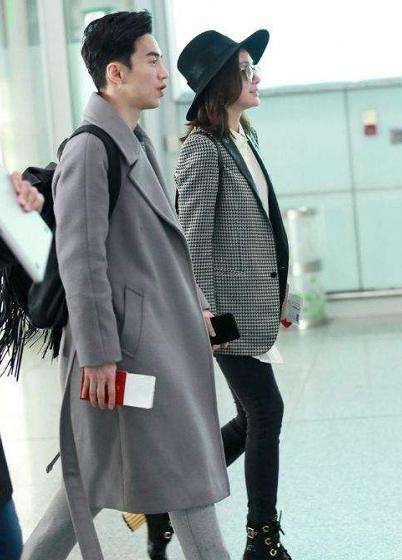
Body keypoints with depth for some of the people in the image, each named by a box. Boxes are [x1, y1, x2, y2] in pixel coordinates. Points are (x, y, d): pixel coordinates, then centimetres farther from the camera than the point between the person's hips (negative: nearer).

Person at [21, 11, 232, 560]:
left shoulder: (137, 144, 15)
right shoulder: (89, 149, -16)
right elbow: (79, 257, -19)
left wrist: (197, 307, 23)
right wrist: (98, 355, -21)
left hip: (161, 334, 10)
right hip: (127, 340, -10)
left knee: (95, 472, 14)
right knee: (185, 470, -2)